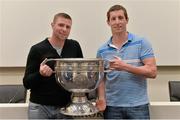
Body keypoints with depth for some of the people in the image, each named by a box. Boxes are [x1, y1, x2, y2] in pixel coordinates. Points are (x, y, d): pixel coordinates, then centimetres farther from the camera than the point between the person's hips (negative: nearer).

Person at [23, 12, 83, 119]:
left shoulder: (74, 46, 0)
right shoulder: (37, 49, -6)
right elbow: (27, 83, -4)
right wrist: (40, 74, -23)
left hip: (66, 107, 2)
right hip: (40, 107, -1)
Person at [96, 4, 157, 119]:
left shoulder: (141, 42, -4)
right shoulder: (102, 50, 4)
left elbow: (152, 72, -9)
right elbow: (101, 78, 8)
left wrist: (125, 67, -18)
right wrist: (102, 100, -6)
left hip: (138, 105, -2)